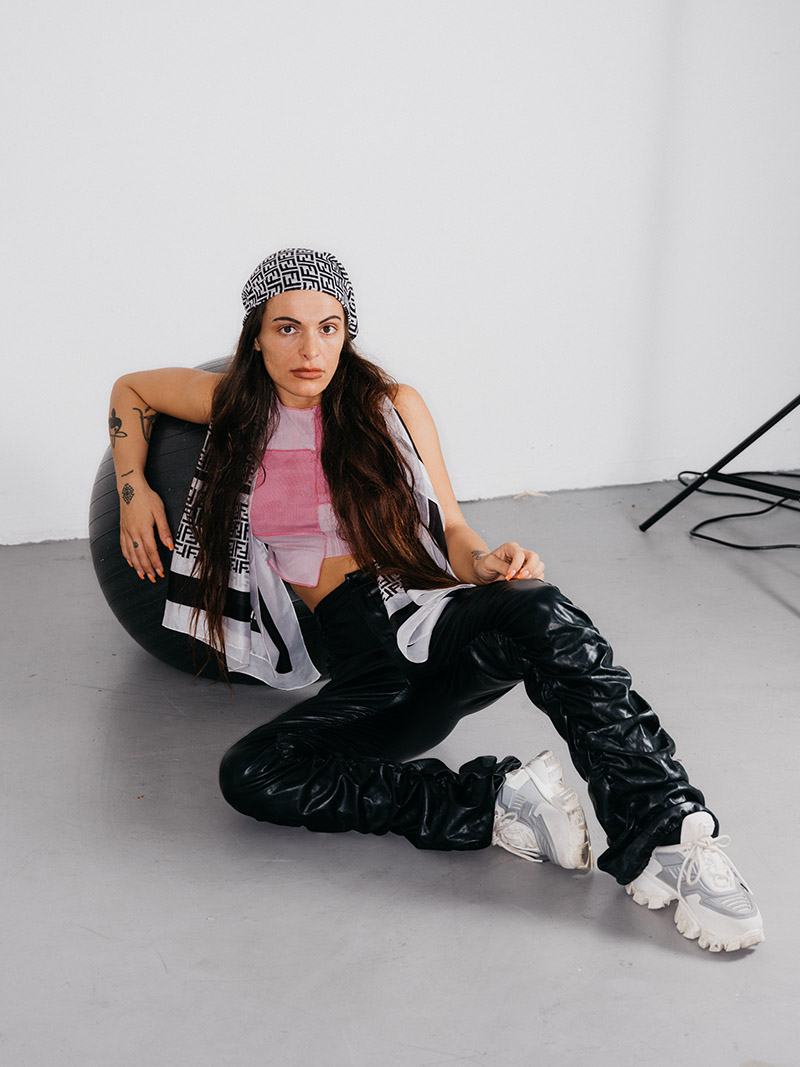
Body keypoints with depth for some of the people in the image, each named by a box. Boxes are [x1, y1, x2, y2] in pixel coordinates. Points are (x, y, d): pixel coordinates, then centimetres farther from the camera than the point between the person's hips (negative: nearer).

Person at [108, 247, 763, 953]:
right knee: (249, 777, -28)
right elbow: (130, 389, 28)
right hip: (363, 662, 2)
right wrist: (134, 491, 14)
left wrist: (486, 563, -15)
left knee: (539, 613, -38)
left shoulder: (392, 407, 8)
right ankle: (495, 805, -27)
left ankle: (669, 841, -36)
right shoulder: (236, 408, 12)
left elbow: (448, 525, 8)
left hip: (435, 616, -1)